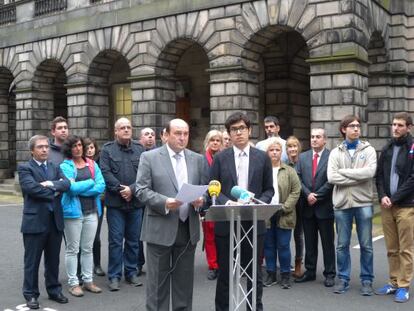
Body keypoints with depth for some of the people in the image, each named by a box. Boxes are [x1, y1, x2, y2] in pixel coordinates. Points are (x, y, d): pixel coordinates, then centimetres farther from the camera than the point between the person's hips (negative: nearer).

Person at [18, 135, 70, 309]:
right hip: (35, 221, -5)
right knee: (32, 261, 5)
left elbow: (66, 184, -1)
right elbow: (31, 187, -19)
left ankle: (54, 290, 28)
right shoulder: (25, 168, -3)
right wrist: (53, 193, -10)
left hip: (55, 220, 5)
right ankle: (31, 294, 16)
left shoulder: (55, 167, 14)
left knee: (53, 260, 15)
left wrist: (51, 184, -18)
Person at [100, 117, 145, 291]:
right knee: (115, 240, 1)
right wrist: (120, 189, -14)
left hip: (135, 201, 2)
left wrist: (131, 189, -13)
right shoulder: (107, 150, 1)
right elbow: (106, 173, -8)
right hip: (115, 202, -2)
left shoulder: (140, 149, 6)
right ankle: (114, 276, 10)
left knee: (133, 239, 10)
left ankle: (131, 273, 23)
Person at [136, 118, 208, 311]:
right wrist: (165, 202, -21)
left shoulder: (198, 159, 10)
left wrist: (200, 199, -11)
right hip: (160, 228, -3)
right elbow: (141, 190, -7)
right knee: (158, 280, 5)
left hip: (188, 229, 4)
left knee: (184, 280, 12)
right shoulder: (149, 157, -2)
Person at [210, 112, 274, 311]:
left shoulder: (262, 158, 5)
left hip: (254, 222, 1)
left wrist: (259, 203, -13)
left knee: (254, 272, 10)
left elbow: (269, 189, 6)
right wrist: (227, 202, -16)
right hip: (226, 222, 0)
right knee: (225, 272, 9)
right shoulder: (220, 158, 4)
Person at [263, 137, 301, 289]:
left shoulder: (289, 171, 3)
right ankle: (270, 273, 21)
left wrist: (285, 208, -10)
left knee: (284, 246, 3)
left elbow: (296, 191, -1)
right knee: (269, 246, 9)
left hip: (283, 216, -1)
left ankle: (285, 275, 14)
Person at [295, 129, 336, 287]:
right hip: (307, 206, 4)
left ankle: (329, 274, 15)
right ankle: (310, 271, 22)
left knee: (328, 242, 6)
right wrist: (308, 194, -10)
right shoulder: (302, 157, 10)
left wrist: (317, 196, -13)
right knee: (309, 242, 12)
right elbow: (298, 179, 3)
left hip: (325, 206, -4)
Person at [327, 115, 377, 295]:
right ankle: (343, 279, 20)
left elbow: (369, 172, -14)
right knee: (342, 245, 9)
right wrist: (357, 177, -12)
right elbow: (331, 177, -7)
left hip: (363, 202, -1)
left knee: (366, 245, 6)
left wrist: (343, 172, -10)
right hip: (342, 203, 1)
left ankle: (367, 280, 18)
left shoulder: (368, 150, 3)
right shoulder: (335, 153, 6)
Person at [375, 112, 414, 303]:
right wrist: (382, 196, -4)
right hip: (387, 206, 5)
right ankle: (394, 283, 18)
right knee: (392, 249, 10)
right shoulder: (387, 148, 14)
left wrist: (395, 199, -12)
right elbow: (379, 175, 13)